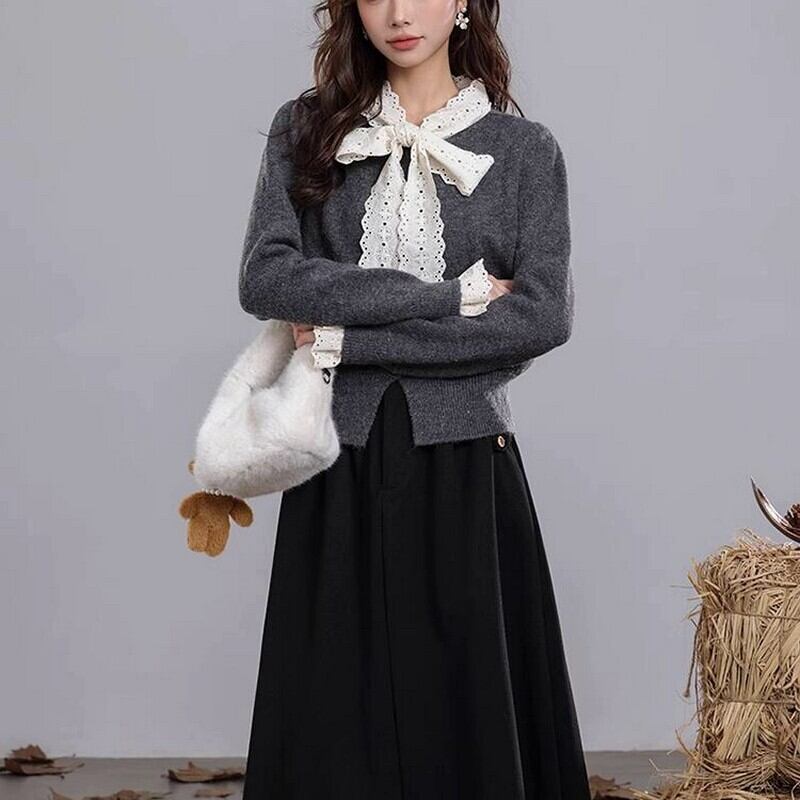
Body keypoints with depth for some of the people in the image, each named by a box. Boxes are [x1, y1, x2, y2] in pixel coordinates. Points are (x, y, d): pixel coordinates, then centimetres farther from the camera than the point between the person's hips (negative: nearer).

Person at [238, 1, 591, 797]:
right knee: (334, 718, 6)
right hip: (340, 464, 1)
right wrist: (455, 293, -14)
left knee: (465, 713, 4)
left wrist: (348, 341, -12)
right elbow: (263, 279, -8)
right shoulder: (305, 129, 6)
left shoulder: (524, 149, 2)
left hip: (464, 463, -1)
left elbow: (544, 315, -10)